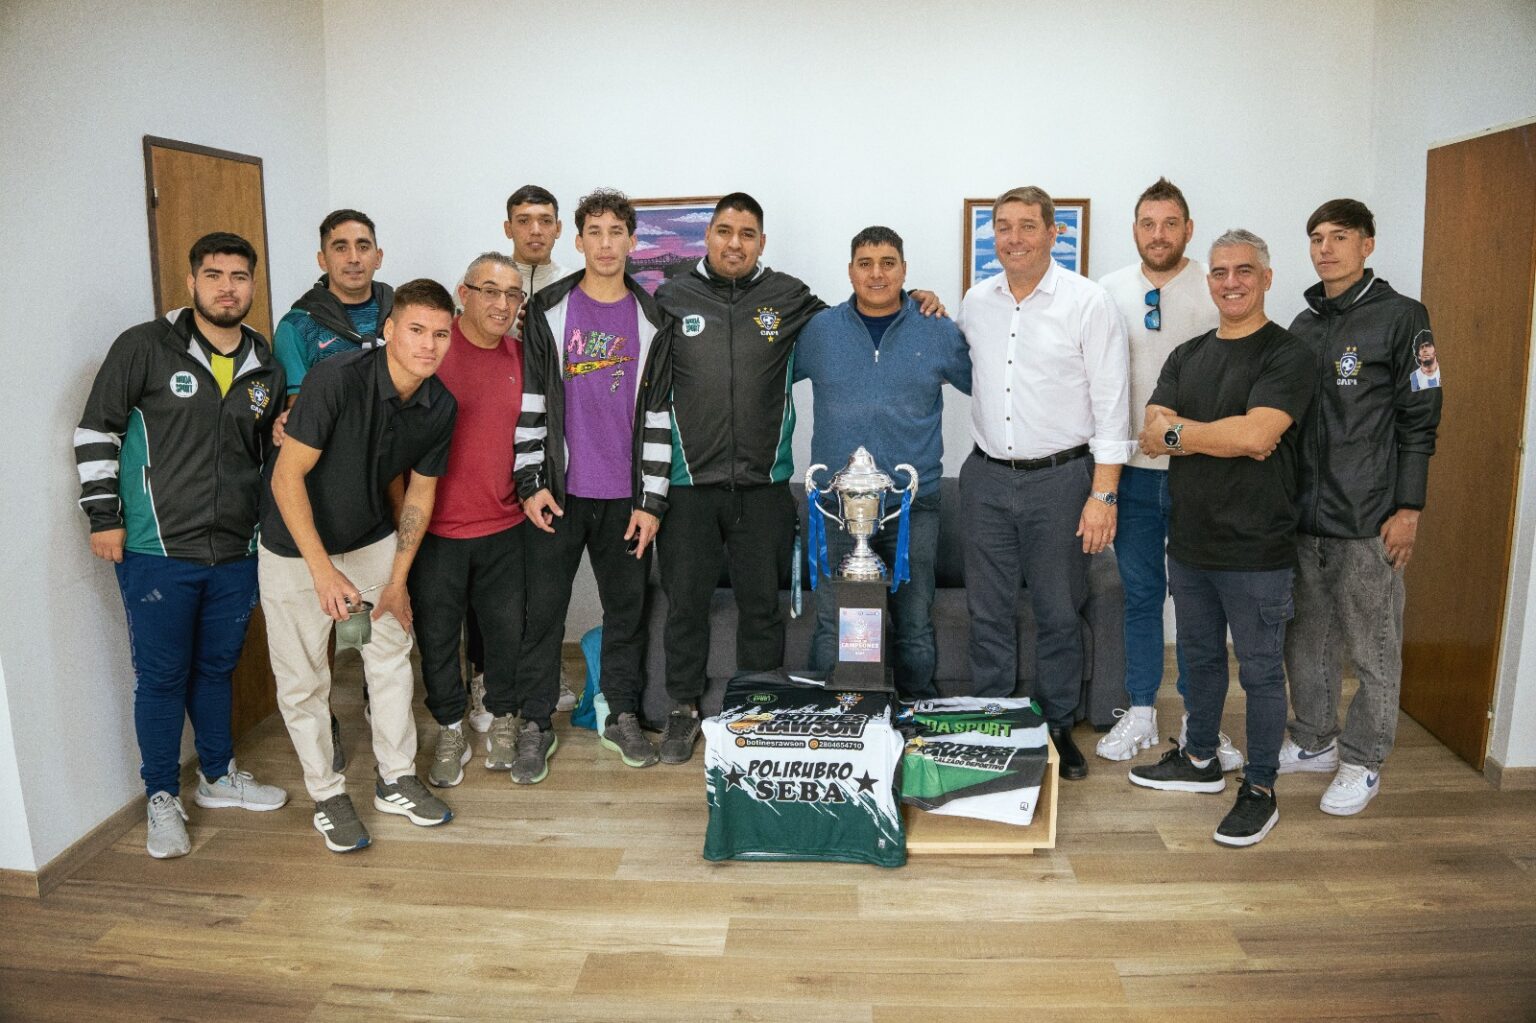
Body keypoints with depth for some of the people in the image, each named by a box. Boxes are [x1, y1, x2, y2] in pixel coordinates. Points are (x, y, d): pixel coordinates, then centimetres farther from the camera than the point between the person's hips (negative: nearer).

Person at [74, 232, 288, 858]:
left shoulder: (267, 365, 7)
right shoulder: (145, 347, -7)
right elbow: (97, 430, -4)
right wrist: (102, 515, -7)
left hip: (235, 552, 4)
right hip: (156, 551, -4)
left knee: (216, 668, 18)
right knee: (162, 677, 5)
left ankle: (218, 777, 35)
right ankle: (162, 799, 21)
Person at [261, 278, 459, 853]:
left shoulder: (440, 407, -11)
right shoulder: (337, 379, -28)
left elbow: (420, 492, 1)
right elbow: (288, 476, -24)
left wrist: (398, 579, 2)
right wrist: (324, 571, -26)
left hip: (373, 541, 5)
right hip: (296, 547, -5)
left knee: (391, 657, 11)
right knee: (304, 679, 3)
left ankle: (396, 781, 27)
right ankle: (327, 795, 22)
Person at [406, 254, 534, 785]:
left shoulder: (522, 355, 4)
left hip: (504, 525, 3)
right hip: (434, 526, -3)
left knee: (507, 631, 12)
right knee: (437, 636, 10)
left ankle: (503, 724, 32)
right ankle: (450, 731, 30)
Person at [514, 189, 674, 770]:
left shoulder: (652, 320, 4)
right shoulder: (549, 312, 1)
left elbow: (658, 415, 2)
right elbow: (529, 401, 0)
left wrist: (651, 500, -2)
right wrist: (531, 482, -6)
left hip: (627, 496, 1)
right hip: (558, 491, -1)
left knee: (627, 607, 10)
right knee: (544, 607, 5)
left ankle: (622, 716, 25)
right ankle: (535, 721, 19)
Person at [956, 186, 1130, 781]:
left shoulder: (1089, 303, -7)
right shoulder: (975, 303, 7)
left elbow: (1110, 404, -9)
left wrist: (1103, 494, -12)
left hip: (1060, 479, -3)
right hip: (987, 479, 4)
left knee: (1059, 614, 8)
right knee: (988, 612, 10)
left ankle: (1057, 728, 24)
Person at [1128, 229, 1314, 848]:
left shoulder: (1286, 356, -9)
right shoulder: (1186, 357, 11)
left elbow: (1256, 434, -24)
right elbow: (1152, 435, -2)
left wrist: (1178, 432, -11)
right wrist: (1227, 436, -16)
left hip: (1255, 548, -6)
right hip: (1190, 540, 6)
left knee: (1259, 670, 5)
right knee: (1199, 657, 19)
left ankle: (1260, 791, 18)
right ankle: (1200, 761, 36)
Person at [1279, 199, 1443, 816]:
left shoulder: (1399, 318, -4)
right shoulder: (1304, 325, 13)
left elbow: (1418, 420, -7)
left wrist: (1408, 510, -12)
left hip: (1367, 520, -6)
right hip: (1302, 513, 6)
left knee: (1373, 647, 5)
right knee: (1306, 637, 14)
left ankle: (1363, 761, 18)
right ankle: (1314, 742, 29)